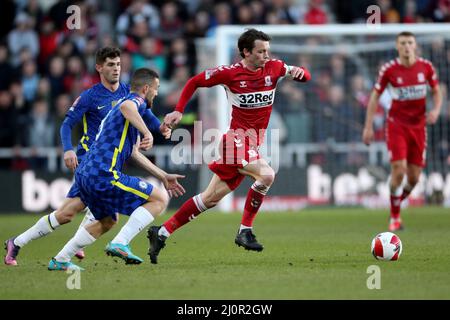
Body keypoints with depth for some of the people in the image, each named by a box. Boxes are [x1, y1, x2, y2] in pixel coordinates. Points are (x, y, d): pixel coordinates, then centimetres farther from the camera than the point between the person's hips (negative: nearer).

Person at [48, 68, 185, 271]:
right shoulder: (137, 101, -1)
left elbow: (134, 154, 36)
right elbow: (126, 107, -29)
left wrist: (163, 177, 35)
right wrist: (147, 132, -32)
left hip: (83, 175, 10)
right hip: (104, 175, -10)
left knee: (107, 221, 30)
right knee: (160, 199, -4)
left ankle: (60, 261, 27)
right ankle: (120, 243, -14)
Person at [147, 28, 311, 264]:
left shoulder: (273, 68, 4)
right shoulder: (229, 73, -8)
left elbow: (304, 76, 6)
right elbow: (194, 82, 4)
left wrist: (299, 72, -17)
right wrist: (179, 111, -1)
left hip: (254, 142, 6)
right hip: (238, 140, -6)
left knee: (211, 198, 9)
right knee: (266, 175, -28)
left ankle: (161, 233, 17)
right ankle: (245, 231, -17)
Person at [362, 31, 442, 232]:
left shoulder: (426, 67, -2)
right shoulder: (389, 70, -8)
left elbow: (436, 92, 11)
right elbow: (375, 97, 1)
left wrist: (435, 110, -10)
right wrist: (368, 127, -3)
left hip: (418, 126, 3)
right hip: (396, 125, -3)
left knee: (414, 177, 1)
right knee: (399, 169, -17)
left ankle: (397, 202, 31)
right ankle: (394, 217, -2)